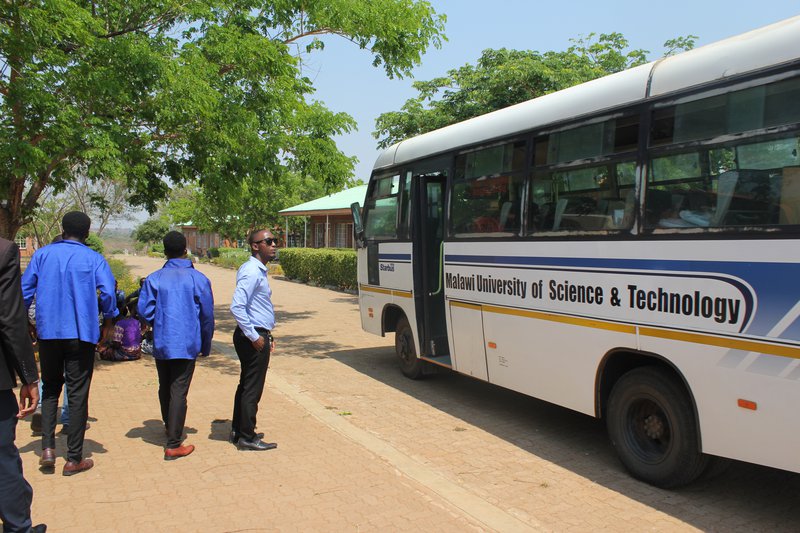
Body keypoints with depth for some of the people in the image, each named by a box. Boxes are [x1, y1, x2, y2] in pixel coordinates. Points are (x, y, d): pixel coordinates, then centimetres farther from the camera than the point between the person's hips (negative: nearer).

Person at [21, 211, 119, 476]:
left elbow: (25, 290, 5)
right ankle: (74, 459, 8)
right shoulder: (94, 259, -3)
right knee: (78, 394, 3)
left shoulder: (42, 254, 5)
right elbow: (108, 292, -12)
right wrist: (109, 321, 5)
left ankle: (47, 448, 7)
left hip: (47, 332, 3)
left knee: (50, 389, 18)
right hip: (81, 333, -2)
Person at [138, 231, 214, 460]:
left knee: (165, 388, 20)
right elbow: (207, 316, 0)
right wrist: (205, 345, 12)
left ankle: (170, 428, 39)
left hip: (161, 344, 3)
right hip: (187, 344, -2)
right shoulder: (199, 279, -4)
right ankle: (173, 445, -1)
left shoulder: (154, 278, -1)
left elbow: (144, 310, -6)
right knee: (179, 392, -1)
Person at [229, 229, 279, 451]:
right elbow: (237, 307, -26)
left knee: (246, 385, 17)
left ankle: (238, 431, 29)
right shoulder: (252, 272, -18)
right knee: (252, 388, -2)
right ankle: (247, 438, 8)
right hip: (253, 337, -10)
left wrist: (266, 334, 20)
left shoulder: (259, 271, 15)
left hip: (257, 336, 10)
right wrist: (254, 336, -21)